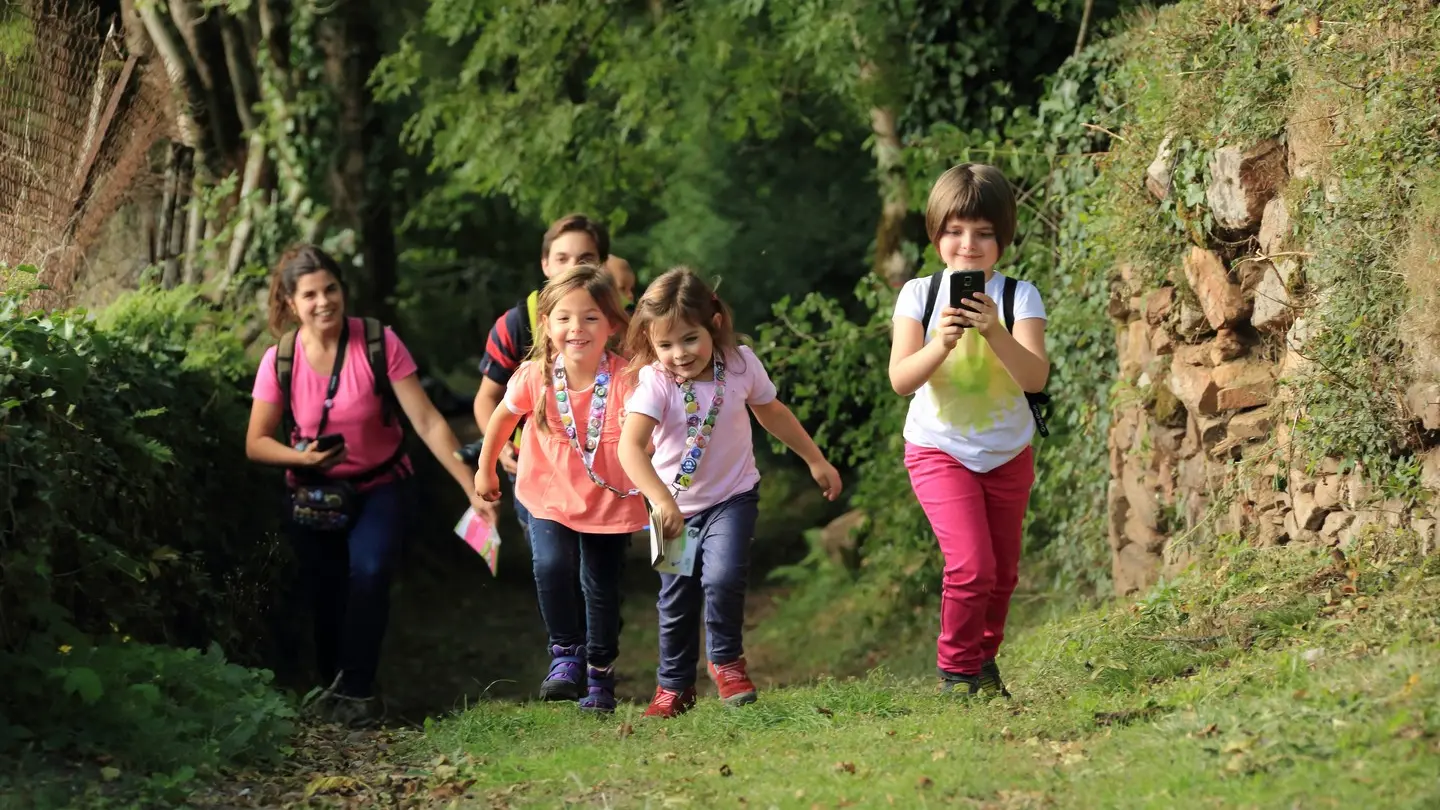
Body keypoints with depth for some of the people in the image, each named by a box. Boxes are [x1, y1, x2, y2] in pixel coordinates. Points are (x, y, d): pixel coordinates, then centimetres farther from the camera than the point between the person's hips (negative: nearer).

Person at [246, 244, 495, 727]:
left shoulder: (379, 344, -18)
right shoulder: (279, 360, -12)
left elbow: (427, 421, -18)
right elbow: (257, 444, -5)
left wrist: (472, 490, -24)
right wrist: (302, 457, -26)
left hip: (380, 487, -2)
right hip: (314, 496, 2)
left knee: (369, 571, -25)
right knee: (326, 597, 4)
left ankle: (355, 690, -12)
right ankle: (333, 685, 29)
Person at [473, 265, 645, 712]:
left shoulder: (625, 378, -20)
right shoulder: (535, 377, -14)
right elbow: (503, 417, 6)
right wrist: (485, 469, 15)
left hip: (609, 502, 0)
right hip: (550, 497, 0)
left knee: (602, 589, 8)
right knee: (551, 566, -24)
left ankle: (600, 676, 29)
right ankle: (566, 652, -3)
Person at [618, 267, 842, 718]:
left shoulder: (740, 364, -14)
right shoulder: (654, 383, -24)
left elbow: (771, 412, 6)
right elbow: (630, 446, -39)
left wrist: (816, 461, 13)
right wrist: (661, 499, -53)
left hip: (732, 496, 0)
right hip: (676, 506, 0)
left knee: (723, 576, -22)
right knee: (677, 599, 9)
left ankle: (727, 659, 4)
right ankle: (674, 686, 30)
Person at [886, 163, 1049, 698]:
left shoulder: (1019, 296, -9)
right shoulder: (919, 295, -8)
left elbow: (1036, 378, -21)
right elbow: (901, 380, -16)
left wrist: (995, 333, -36)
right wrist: (940, 344, -34)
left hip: (1008, 454, 2)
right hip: (939, 452, -2)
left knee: (1003, 572, 12)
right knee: (971, 565, -16)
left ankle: (984, 658, 36)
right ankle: (956, 668, 5)